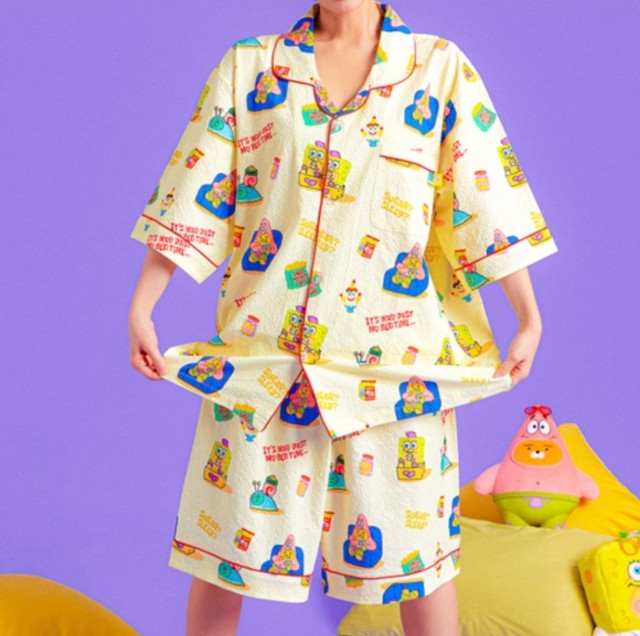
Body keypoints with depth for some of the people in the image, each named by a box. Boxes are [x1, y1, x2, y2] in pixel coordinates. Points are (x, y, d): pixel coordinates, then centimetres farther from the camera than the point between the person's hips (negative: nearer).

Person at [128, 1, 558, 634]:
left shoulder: (440, 70, 3)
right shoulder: (249, 67, 6)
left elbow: (488, 202, 1)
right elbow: (194, 199, 4)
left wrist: (528, 319, -2)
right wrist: (141, 308, 1)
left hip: (393, 362, -1)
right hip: (261, 353, 1)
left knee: (417, 547, 7)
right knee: (226, 541, 7)